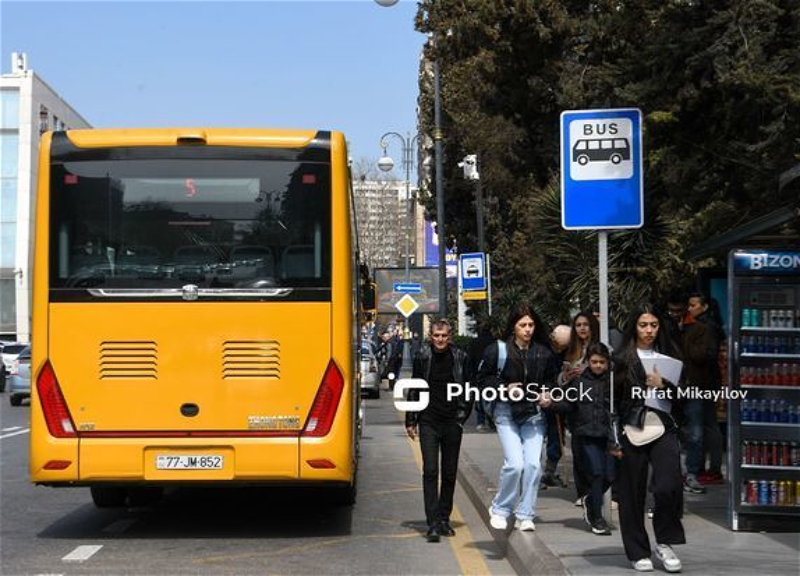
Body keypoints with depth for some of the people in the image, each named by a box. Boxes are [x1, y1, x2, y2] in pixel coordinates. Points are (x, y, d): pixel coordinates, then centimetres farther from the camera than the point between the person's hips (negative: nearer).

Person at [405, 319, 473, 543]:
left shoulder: (460, 358, 2)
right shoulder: (422, 357, 1)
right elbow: (414, 390, 7)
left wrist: (463, 415, 3)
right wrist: (410, 421, 6)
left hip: (452, 423, 2)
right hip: (429, 423, -1)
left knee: (450, 473, 8)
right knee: (430, 471, -9)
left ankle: (444, 519, 21)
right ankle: (433, 524, -11)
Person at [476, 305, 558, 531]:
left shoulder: (543, 353, 3)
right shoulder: (498, 351, -5)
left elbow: (551, 379, 17)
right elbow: (484, 378, 2)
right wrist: (504, 388, -12)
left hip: (534, 414, 3)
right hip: (507, 413, -3)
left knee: (533, 464, -5)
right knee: (515, 463, -12)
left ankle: (525, 515, 8)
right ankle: (499, 510, 9)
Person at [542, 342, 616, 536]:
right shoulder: (578, 380, 2)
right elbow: (568, 405, 6)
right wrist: (551, 404, -9)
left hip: (608, 435, 1)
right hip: (587, 434, -1)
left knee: (609, 476, 2)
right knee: (597, 474, -9)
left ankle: (590, 501, 33)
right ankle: (597, 519, 3)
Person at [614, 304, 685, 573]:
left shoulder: (668, 355, 12)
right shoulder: (621, 359, 2)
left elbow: (682, 394, 11)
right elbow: (611, 399, -1)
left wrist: (663, 385, -9)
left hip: (664, 428, 2)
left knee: (669, 486, -13)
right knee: (633, 493, 3)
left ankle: (664, 543, 8)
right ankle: (638, 552, 15)